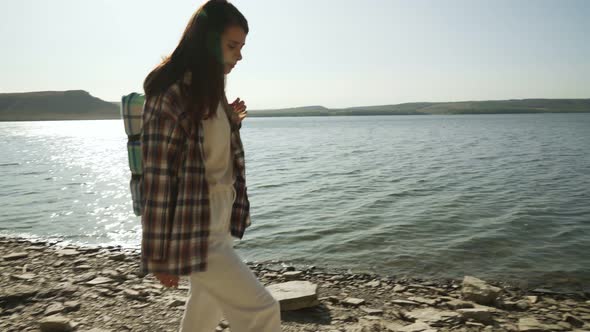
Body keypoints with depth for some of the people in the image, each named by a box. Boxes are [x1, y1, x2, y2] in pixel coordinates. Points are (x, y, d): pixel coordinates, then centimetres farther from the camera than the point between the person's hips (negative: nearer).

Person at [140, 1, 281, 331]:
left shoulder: (210, 89, 9)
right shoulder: (171, 92, -18)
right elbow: (157, 176, -17)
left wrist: (231, 122, 0)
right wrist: (160, 253, -13)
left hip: (218, 223, 9)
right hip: (194, 231, -9)